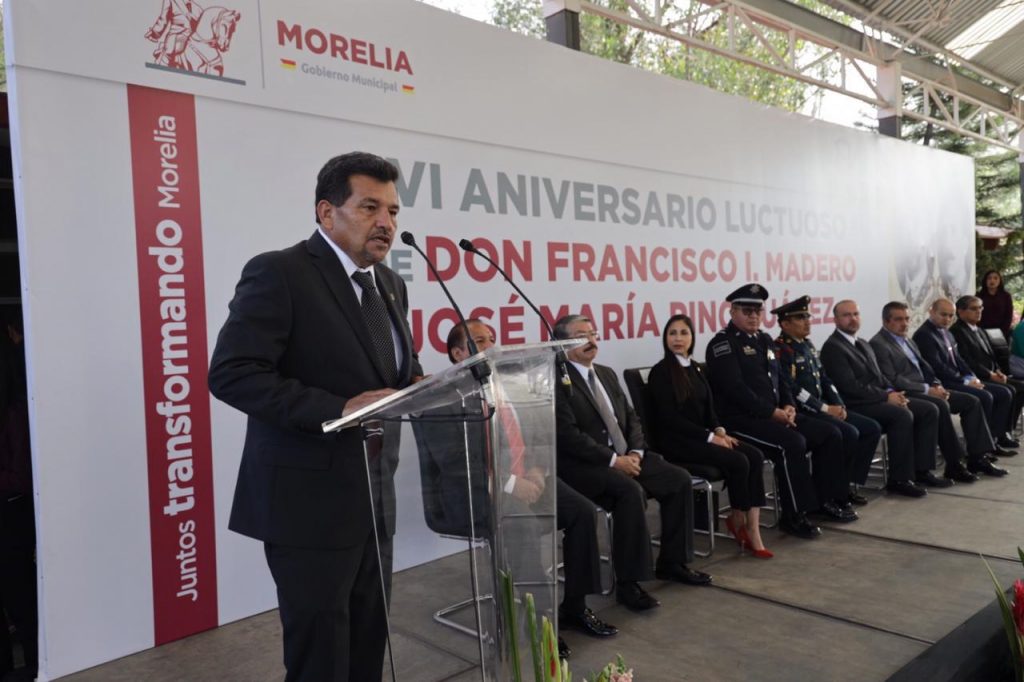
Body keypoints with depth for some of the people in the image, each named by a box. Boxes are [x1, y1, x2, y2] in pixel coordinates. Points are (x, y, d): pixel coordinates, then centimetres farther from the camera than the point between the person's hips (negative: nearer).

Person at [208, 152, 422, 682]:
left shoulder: (389, 284, 12)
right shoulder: (278, 273, -12)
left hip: (374, 498, 7)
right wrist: (338, 409, -27)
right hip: (309, 500, -7)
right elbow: (230, 374, -20)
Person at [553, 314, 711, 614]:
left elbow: (631, 418, 17)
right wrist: (612, 460, -19)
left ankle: (671, 563, 10)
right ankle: (627, 583, -20)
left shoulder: (606, 374, 17)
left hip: (624, 457, 8)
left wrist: (635, 451, -2)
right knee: (631, 491, -32)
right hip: (583, 466, -8)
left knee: (679, 479, -5)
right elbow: (568, 435, -18)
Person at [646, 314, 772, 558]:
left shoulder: (695, 368, 15)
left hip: (700, 436, 7)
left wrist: (719, 431, -6)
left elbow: (708, 408, 15)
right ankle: (738, 520, 0)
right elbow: (669, 418, -14)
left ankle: (752, 529, -18)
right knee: (737, 461, -23)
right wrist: (710, 436, -17)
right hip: (675, 442, -7)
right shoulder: (660, 372, -7)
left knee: (755, 456, -15)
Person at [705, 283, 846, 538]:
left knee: (829, 434, 0)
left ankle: (825, 499, 11)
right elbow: (736, 389, -18)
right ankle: (794, 516, -18)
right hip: (741, 419, -9)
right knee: (792, 442, -30)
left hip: (776, 414, 9)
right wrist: (772, 412, -19)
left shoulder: (764, 340, 19)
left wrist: (789, 406, 1)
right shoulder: (722, 343, -9)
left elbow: (779, 379, 21)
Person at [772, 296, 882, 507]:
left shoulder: (808, 344, 17)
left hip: (823, 407, 10)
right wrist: (825, 408, -18)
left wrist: (839, 405, 0)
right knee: (849, 433, -26)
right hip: (801, 411, -9)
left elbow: (824, 379, 17)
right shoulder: (780, 349, -12)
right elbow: (791, 389, -20)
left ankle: (850, 483, 4)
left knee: (872, 428, -1)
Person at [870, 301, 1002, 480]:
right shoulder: (878, 344, -11)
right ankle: (954, 465, -25)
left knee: (971, 401, 0)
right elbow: (892, 380, -18)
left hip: (924, 390, 10)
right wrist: (927, 389, -17)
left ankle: (977, 457, 1)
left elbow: (924, 367, 22)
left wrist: (937, 385, 1)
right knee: (941, 406, -33)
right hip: (906, 395, -10)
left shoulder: (908, 341, 21)